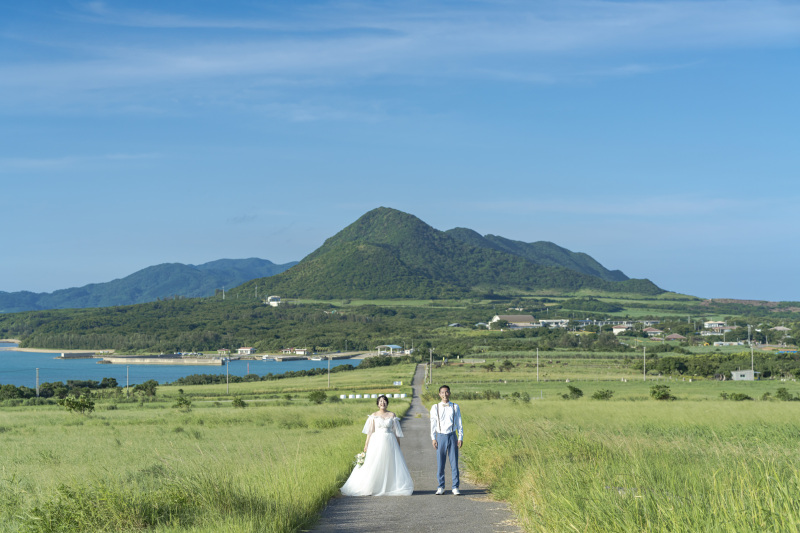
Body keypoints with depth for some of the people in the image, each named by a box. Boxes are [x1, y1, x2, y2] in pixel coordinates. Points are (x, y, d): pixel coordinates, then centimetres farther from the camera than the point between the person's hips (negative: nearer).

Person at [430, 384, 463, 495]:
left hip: (452, 436, 0)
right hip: (441, 436, 0)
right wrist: (433, 439, -1)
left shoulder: (455, 407, 4)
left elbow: (459, 423, 7)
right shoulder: (435, 408, 4)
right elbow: (433, 424, 5)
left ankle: (455, 487, 4)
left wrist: (460, 438, 2)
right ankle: (441, 487, 11)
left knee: (454, 462, -1)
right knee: (440, 463, 2)